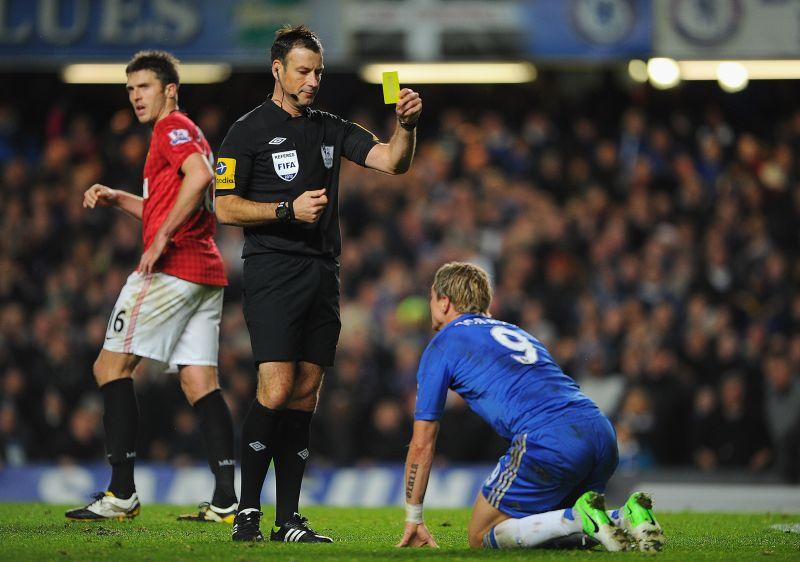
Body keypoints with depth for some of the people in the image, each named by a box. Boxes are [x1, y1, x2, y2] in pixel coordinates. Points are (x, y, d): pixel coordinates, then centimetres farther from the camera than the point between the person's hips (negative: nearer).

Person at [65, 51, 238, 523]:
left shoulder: (173, 127, -5)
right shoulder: (187, 134, 25)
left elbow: (199, 176, -24)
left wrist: (161, 239, -22)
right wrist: (117, 199, 23)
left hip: (172, 267, -10)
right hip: (207, 272, 10)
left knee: (111, 367, -4)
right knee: (199, 382, 4)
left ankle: (122, 493, -8)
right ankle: (226, 499, -4)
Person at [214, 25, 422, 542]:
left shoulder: (331, 129, 15)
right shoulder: (249, 131, -1)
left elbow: (392, 161, 6)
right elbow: (226, 208, -4)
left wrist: (406, 125, -13)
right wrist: (289, 210, -14)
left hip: (323, 274, 6)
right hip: (272, 271, -6)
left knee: (306, 394, 4)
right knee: (277, 387, -15)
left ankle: (288, 519, 6)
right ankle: (247, 510, -7)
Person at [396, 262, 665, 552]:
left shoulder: (442, 346, 14)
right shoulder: (516, 332, 34)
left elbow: (422, 444, 14)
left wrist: (414, 519, 23)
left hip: (546, 441, -7)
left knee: (481, 537, 6)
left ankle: (581, 519, -14)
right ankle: (626, 516, 0)